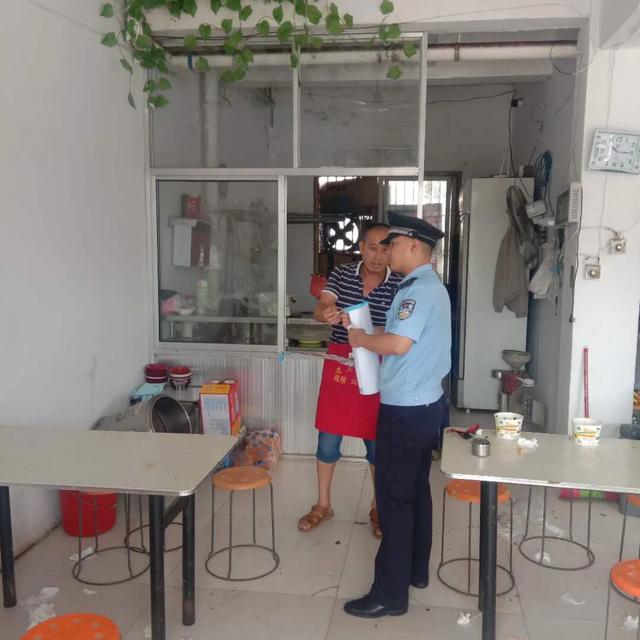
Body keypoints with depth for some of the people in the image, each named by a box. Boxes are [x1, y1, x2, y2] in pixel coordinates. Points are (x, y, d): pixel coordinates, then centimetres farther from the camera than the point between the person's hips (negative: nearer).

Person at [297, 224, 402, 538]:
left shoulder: (399, 285, -5)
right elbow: (320, 308, -13)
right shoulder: (341, 275, -1)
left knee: (377, 441, 10)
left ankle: (378, 508, 29)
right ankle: (322, 504, 27)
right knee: (328, 438, 9)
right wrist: (326, 313, -37)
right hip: (339, 366, 1)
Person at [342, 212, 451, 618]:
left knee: (393, 497, -2)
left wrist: (361, 339, -12)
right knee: (416, 490, 19)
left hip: (406, 410, -10)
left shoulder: (419, 289, -19)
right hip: (425, 403, 10)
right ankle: (416, 570, 33)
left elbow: (399, 343, -28)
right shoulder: (432, 287, 14)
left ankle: (391, 593, 8)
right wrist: (373, 346, 9)